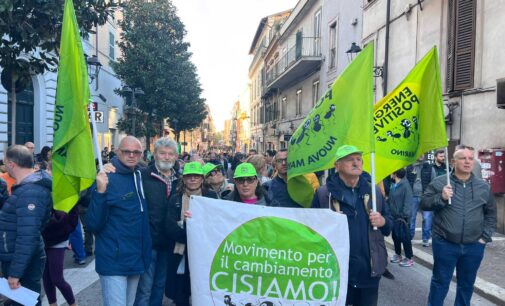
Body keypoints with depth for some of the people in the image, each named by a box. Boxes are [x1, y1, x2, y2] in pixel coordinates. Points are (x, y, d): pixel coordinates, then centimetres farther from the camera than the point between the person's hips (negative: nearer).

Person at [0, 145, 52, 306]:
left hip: (24, 264, -10)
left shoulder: (29, 193, -26)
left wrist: (15, 272, -26)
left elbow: (27, 237, -29)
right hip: (15, 259, 10)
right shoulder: (28, 186, 8)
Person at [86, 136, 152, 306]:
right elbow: (93, 224, -20)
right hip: (114, 261, -7)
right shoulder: (108, 179, -15)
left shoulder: (139, 176, 4)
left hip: (136, 258, 7)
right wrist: (100, 192, -32)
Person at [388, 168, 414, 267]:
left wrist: (405, 215, -21)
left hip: (401, 217, -8)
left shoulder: (405, 185, -17)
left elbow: (408, 202, -19)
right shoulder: (393, 185, 7)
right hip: (393, 215, 8)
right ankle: (397, 254, 34)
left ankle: (409, 258, 14)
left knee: (404, 237, 2)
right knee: (395, 235, 17)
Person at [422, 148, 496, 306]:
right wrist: (441, 198, -22)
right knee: (440, 281, 9)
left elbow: (491, 213, 12)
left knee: (467, 283, 18)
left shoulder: (483, 186, 5)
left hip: (474, 246, 3)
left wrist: (485, 236, 5)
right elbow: (424, 203, -5)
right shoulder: (439, 182, -5)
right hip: (445, 244, -3)